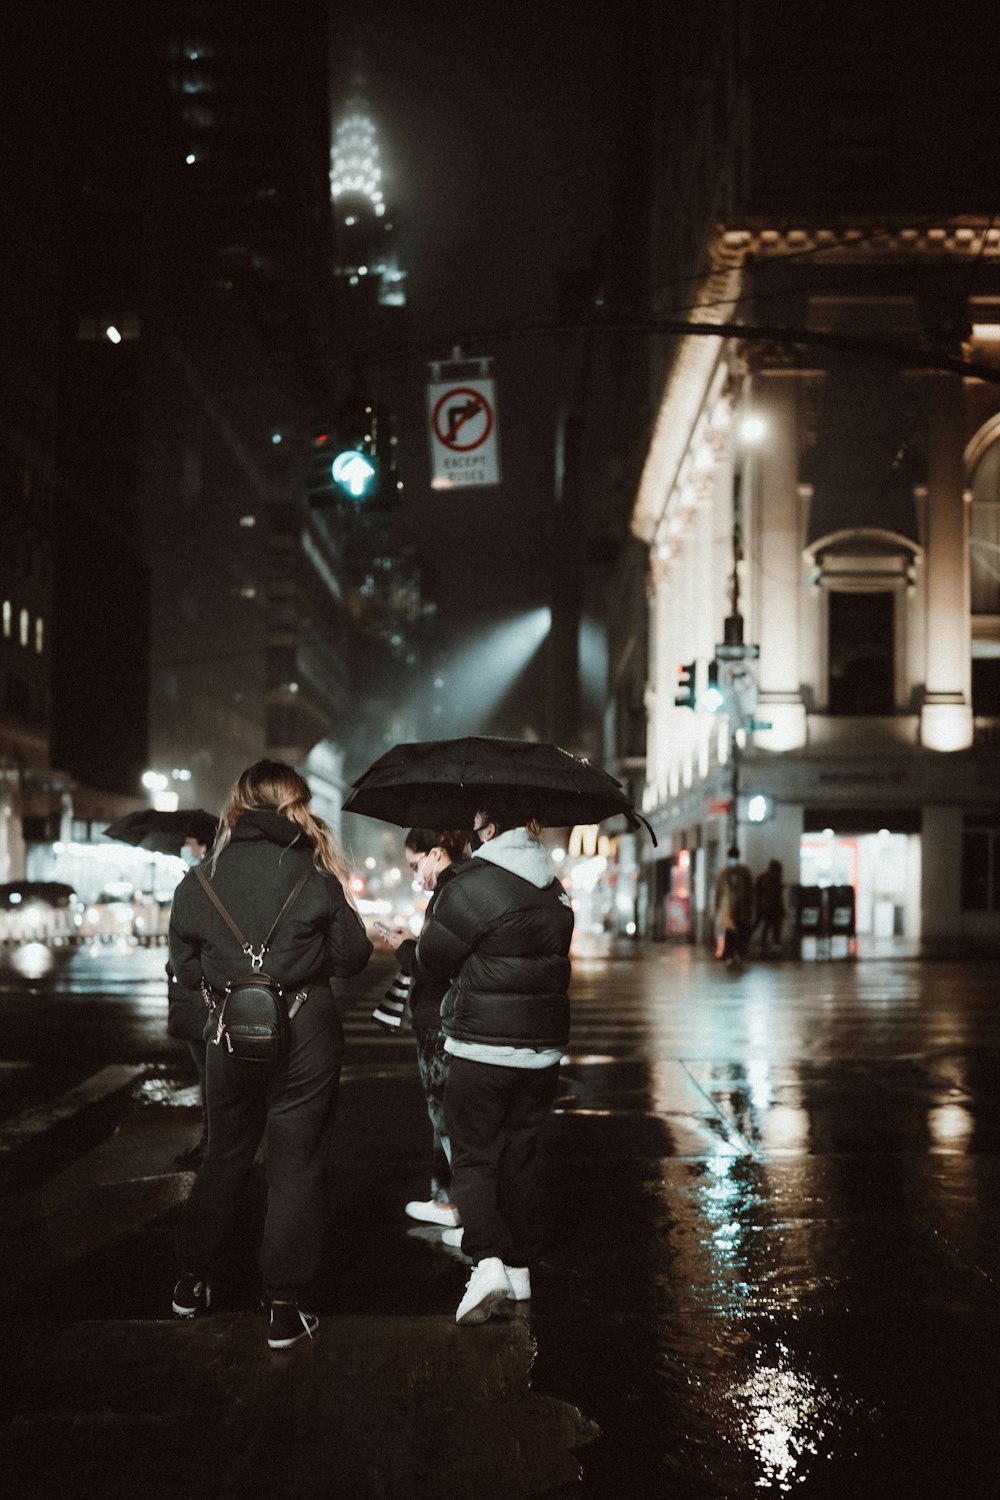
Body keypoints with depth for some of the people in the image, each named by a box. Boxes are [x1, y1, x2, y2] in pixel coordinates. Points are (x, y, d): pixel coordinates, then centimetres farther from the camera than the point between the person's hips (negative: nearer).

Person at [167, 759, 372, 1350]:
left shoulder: (200, 881, -3)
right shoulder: (313, 877, -10)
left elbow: (186, 967, 3)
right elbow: (352, 956, -4)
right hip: (305, 1035, -3)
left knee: (225, 1154, 21)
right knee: (296, 1167, 6)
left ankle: (193, 1280, 32)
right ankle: (285, 1309, 8)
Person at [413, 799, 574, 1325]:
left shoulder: (470, 886, -15)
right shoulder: (554, 891, 7)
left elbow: (431, 959, -9)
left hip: (481, 1047, -6)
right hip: (543, 1046, 6)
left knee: (472, 1156, 2)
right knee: (521, 1157, 15)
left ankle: (488, 1257, -15)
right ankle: (520, 1263, 21)